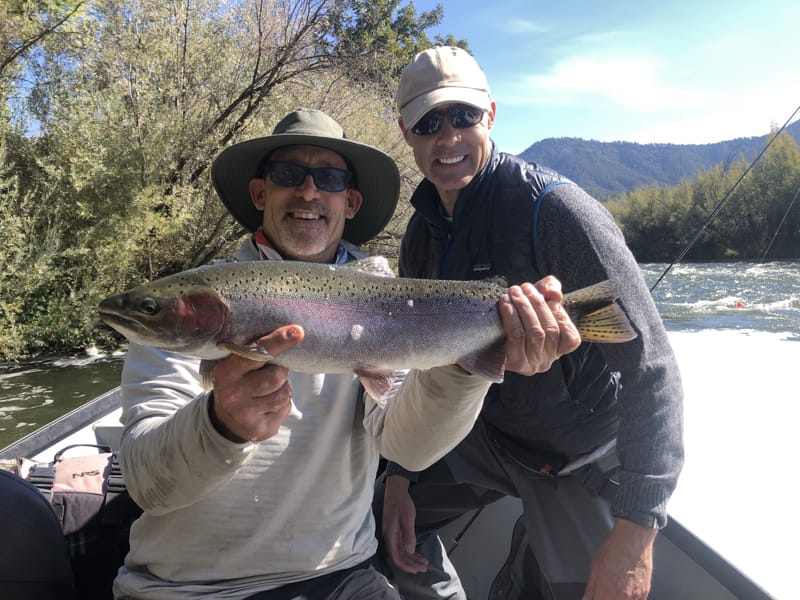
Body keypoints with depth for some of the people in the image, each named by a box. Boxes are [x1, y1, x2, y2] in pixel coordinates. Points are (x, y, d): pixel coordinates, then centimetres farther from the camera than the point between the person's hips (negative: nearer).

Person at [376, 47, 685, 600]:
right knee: (389, 517, 11)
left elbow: (651, 368, -26)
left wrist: (636, 528, -29)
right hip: (490, 433, 6)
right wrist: (399, 474, 3)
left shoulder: (555, 209, -24)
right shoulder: (423, 232, -2)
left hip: (584, 457, -6)